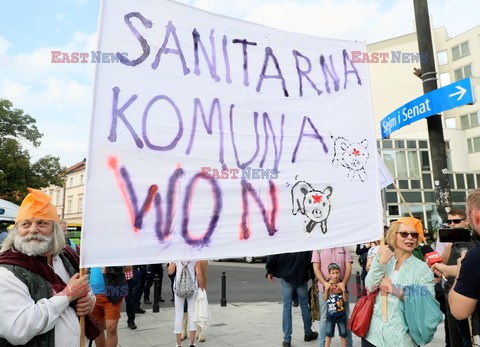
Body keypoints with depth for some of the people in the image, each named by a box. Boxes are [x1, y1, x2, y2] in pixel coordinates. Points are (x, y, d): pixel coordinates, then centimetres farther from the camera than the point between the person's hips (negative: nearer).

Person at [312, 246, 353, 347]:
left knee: (345, 318, 9)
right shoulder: (318, 249, 2)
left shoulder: (343, 248, 7)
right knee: (324, 318, 6)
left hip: (341, 289, 2)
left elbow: (348, 268, 2)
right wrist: (326, 284, -15)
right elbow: (316, 268, -2)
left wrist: (343, 283, -14)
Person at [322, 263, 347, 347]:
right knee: (329, 333, 9)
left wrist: (344, 291, -22)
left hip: (341, 314, 1)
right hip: (330, 314, 0)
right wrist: (326, 289, -22)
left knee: (343, 333, 12)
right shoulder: (327, 284, -6)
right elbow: (324, 299, -7)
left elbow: (346, 300, -5)